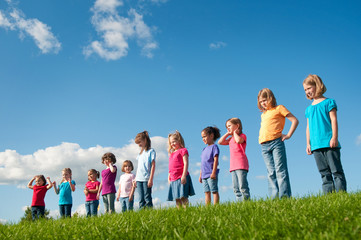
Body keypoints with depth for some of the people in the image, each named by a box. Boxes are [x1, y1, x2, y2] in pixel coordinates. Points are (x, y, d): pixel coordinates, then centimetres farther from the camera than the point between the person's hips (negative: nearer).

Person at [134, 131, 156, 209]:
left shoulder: (151, 151, -1)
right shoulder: (140, 153, 18)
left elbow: (153, 165, -7)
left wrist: (151, 179, -14)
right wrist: (135, 179, 13)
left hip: (146, 179, -6)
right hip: (139, 179, 6)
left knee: (147, 198, -5)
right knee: (141, 199, 4)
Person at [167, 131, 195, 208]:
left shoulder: (183, 150, 0)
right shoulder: (172, 153, 21)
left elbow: (186, 163, -10)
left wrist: (184, 175, -19)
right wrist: (169, 178, 17)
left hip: (181, 178, -7)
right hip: (173, 179, 7)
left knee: (183, 197, -10)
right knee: (177, 198, 5)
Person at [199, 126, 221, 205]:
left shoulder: (214, 147, -5)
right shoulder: (204, 149, 18)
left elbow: (215, 160, -13)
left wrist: (213, 172, -20)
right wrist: (200, 175, 19)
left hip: (211, 175, -8)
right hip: (204, 175, 8)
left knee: (214, 191, -4)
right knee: (207, 192, 7)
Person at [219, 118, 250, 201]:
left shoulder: (242, 135, 3)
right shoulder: (231, 139, 24)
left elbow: (239, 140, -20)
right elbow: (220, 142, 17)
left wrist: (235, 132, -3)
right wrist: (228, 133, 16)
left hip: (241, 164, -8)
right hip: (233, 166, 8)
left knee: (243, 187, -12)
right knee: (236, 188, 2)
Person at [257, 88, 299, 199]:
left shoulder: (279, 108, 7)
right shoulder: (263, 114, 25)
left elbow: (295, 120, 2)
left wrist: (288, 135, -5)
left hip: (276, 143, -6)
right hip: (264, 146, 6)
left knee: (280, 170, -10)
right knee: (271, 173, 0)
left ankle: (285, 195, -12)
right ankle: (274, 197, -2)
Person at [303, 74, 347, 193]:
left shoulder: (328, 102, 6)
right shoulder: (309, 108, 20)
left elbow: (333, 120, -2)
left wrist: (334, 137, -12)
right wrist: (308, 144, 13)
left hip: (329, 143, -5)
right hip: (316, 146, 5)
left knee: (336, 171, -5)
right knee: (324, 174, 4)